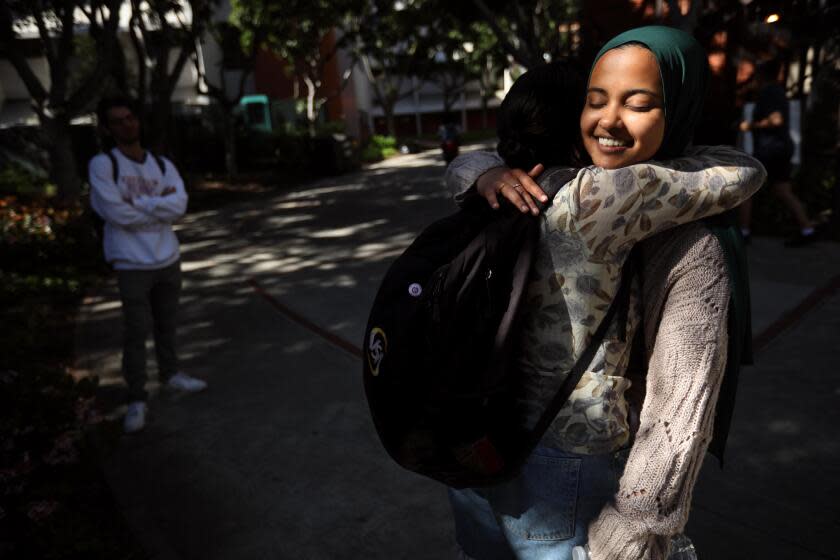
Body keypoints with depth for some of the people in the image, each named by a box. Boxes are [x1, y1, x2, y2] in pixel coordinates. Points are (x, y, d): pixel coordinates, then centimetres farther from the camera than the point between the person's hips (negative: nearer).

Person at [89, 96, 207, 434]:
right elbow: (118, 214, -19)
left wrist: (139, 203, -16)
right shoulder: (102, 165, -9)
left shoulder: (163, 164, 6)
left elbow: (179, 206, -8)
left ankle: (170, 373, 36)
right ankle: (136, 398, 12)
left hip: (168, 259, 5)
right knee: (136, 333, 0)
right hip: (133, 265, -4)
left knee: (166, 324, 17)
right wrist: (158, 204, -9)